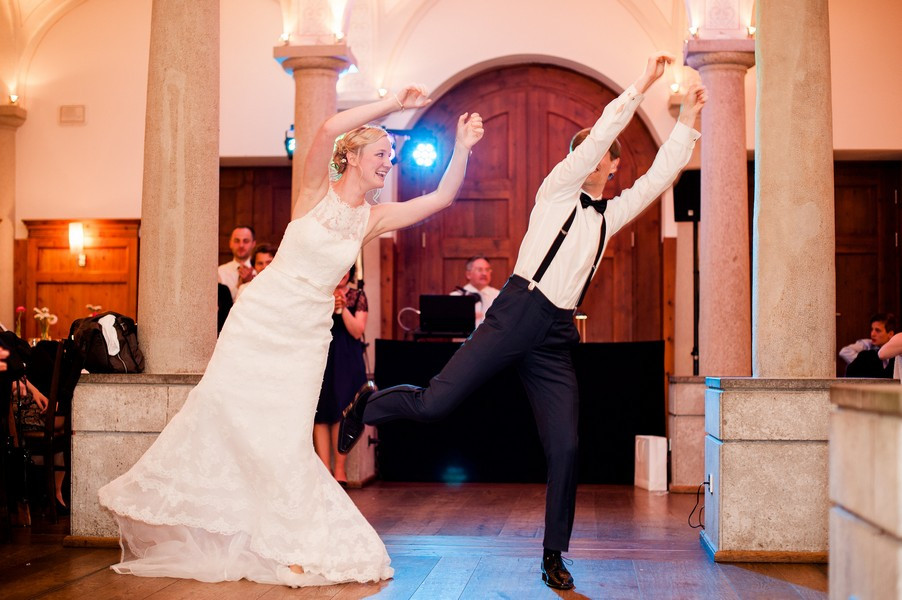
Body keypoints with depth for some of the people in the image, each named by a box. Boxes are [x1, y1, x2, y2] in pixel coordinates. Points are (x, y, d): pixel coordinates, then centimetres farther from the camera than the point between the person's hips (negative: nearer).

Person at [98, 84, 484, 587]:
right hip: (261, 318, -2)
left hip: (306, 334, 2)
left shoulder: (373, 219, 3)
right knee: (219, 407, 0)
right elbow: (329, 129, -24)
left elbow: (442, 197, -2)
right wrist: (392, 104, -21)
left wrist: (463, 145, -11)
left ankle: (297, 546, 9)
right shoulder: (316, 191, -6)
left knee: (288, 437, -2)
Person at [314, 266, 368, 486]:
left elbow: (357, 331, -1)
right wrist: (330, 308, -11)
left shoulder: (358, 296, 8)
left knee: (341, 412, -6)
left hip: (346, 360, -1)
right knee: (320, 414, -5)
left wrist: (343, 308, -11)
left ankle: (340, 469, 1)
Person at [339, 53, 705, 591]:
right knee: (435, 403, -12)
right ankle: (369, 404, 20)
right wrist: (642, 85, -1)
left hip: (556, 339, 5)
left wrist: (689, 122, 14)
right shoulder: (557, 191, 6)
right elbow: (602, 133, -4)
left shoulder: (608, 217, 20)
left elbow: (660, 178, 17)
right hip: (515, 315, -5)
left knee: (566, 448, -3)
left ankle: (554, 557, 9)